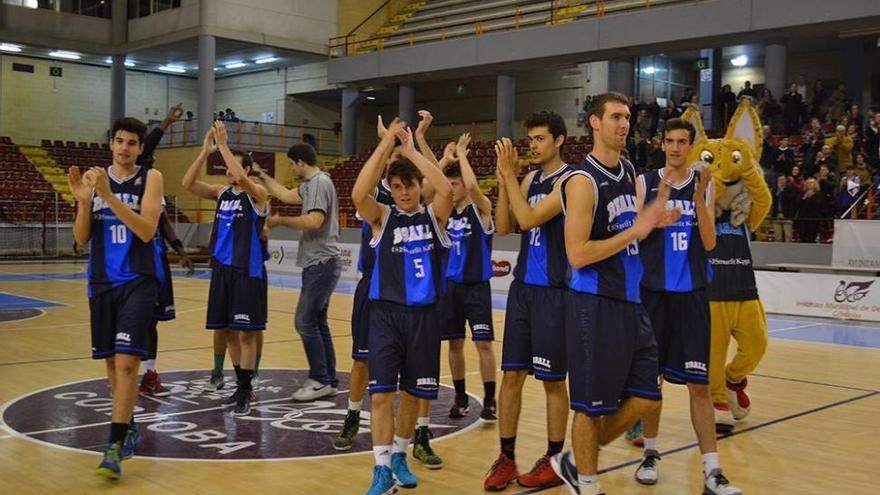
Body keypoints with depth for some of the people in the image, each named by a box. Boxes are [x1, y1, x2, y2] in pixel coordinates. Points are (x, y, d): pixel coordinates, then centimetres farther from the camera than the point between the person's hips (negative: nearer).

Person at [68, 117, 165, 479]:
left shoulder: (150, 178, -4)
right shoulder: (94, 178, 6)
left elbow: (147, 231, -17)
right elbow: (81, 238, 3)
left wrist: (108, 195, -24)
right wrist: (83, 201, -14)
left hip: (138, 282, -4)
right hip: (102, 282, 4)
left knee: (127, 361, -12)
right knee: (111, 360, 12)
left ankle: (115, 447, -12)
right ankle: (128, 427, 30)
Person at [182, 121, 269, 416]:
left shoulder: (257, 194, -7)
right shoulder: (221, 193, 10)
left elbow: (241, 178, -29)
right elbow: (188, 184, -1)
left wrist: (223, 145, -21)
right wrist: (206, 151, -8)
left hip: (248, 272, -7)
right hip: (222, 269, 7)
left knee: (245, 332, -4)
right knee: (227, 331, 11)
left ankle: (245, 392, 4)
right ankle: (242, 386, 24)